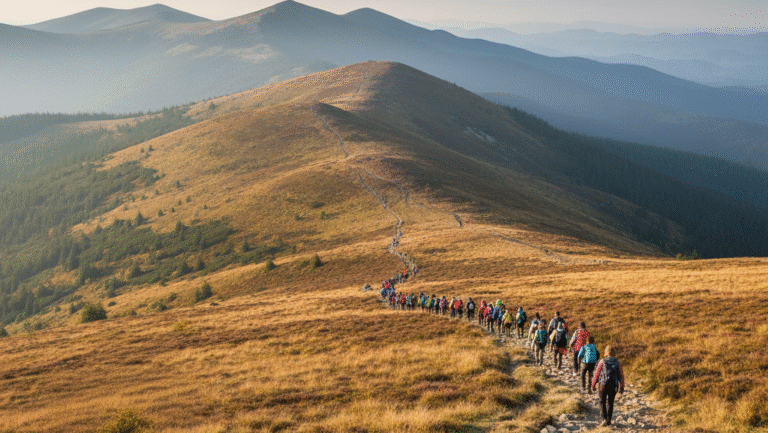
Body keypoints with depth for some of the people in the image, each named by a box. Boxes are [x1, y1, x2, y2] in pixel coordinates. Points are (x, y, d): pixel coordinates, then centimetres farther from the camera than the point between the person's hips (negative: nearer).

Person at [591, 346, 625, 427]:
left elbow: (596, 374, -3)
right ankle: (609, 420, 22)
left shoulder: (602, 361, -5)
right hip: (613, 386, 2)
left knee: (602, 402, 10)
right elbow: (621, 375, 5)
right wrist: (621, 387, 14)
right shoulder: (617, 362, 3)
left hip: (603, 385, -2)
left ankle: (604, 419, -6)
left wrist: (593, 385, 8)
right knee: (610, 403, 19)